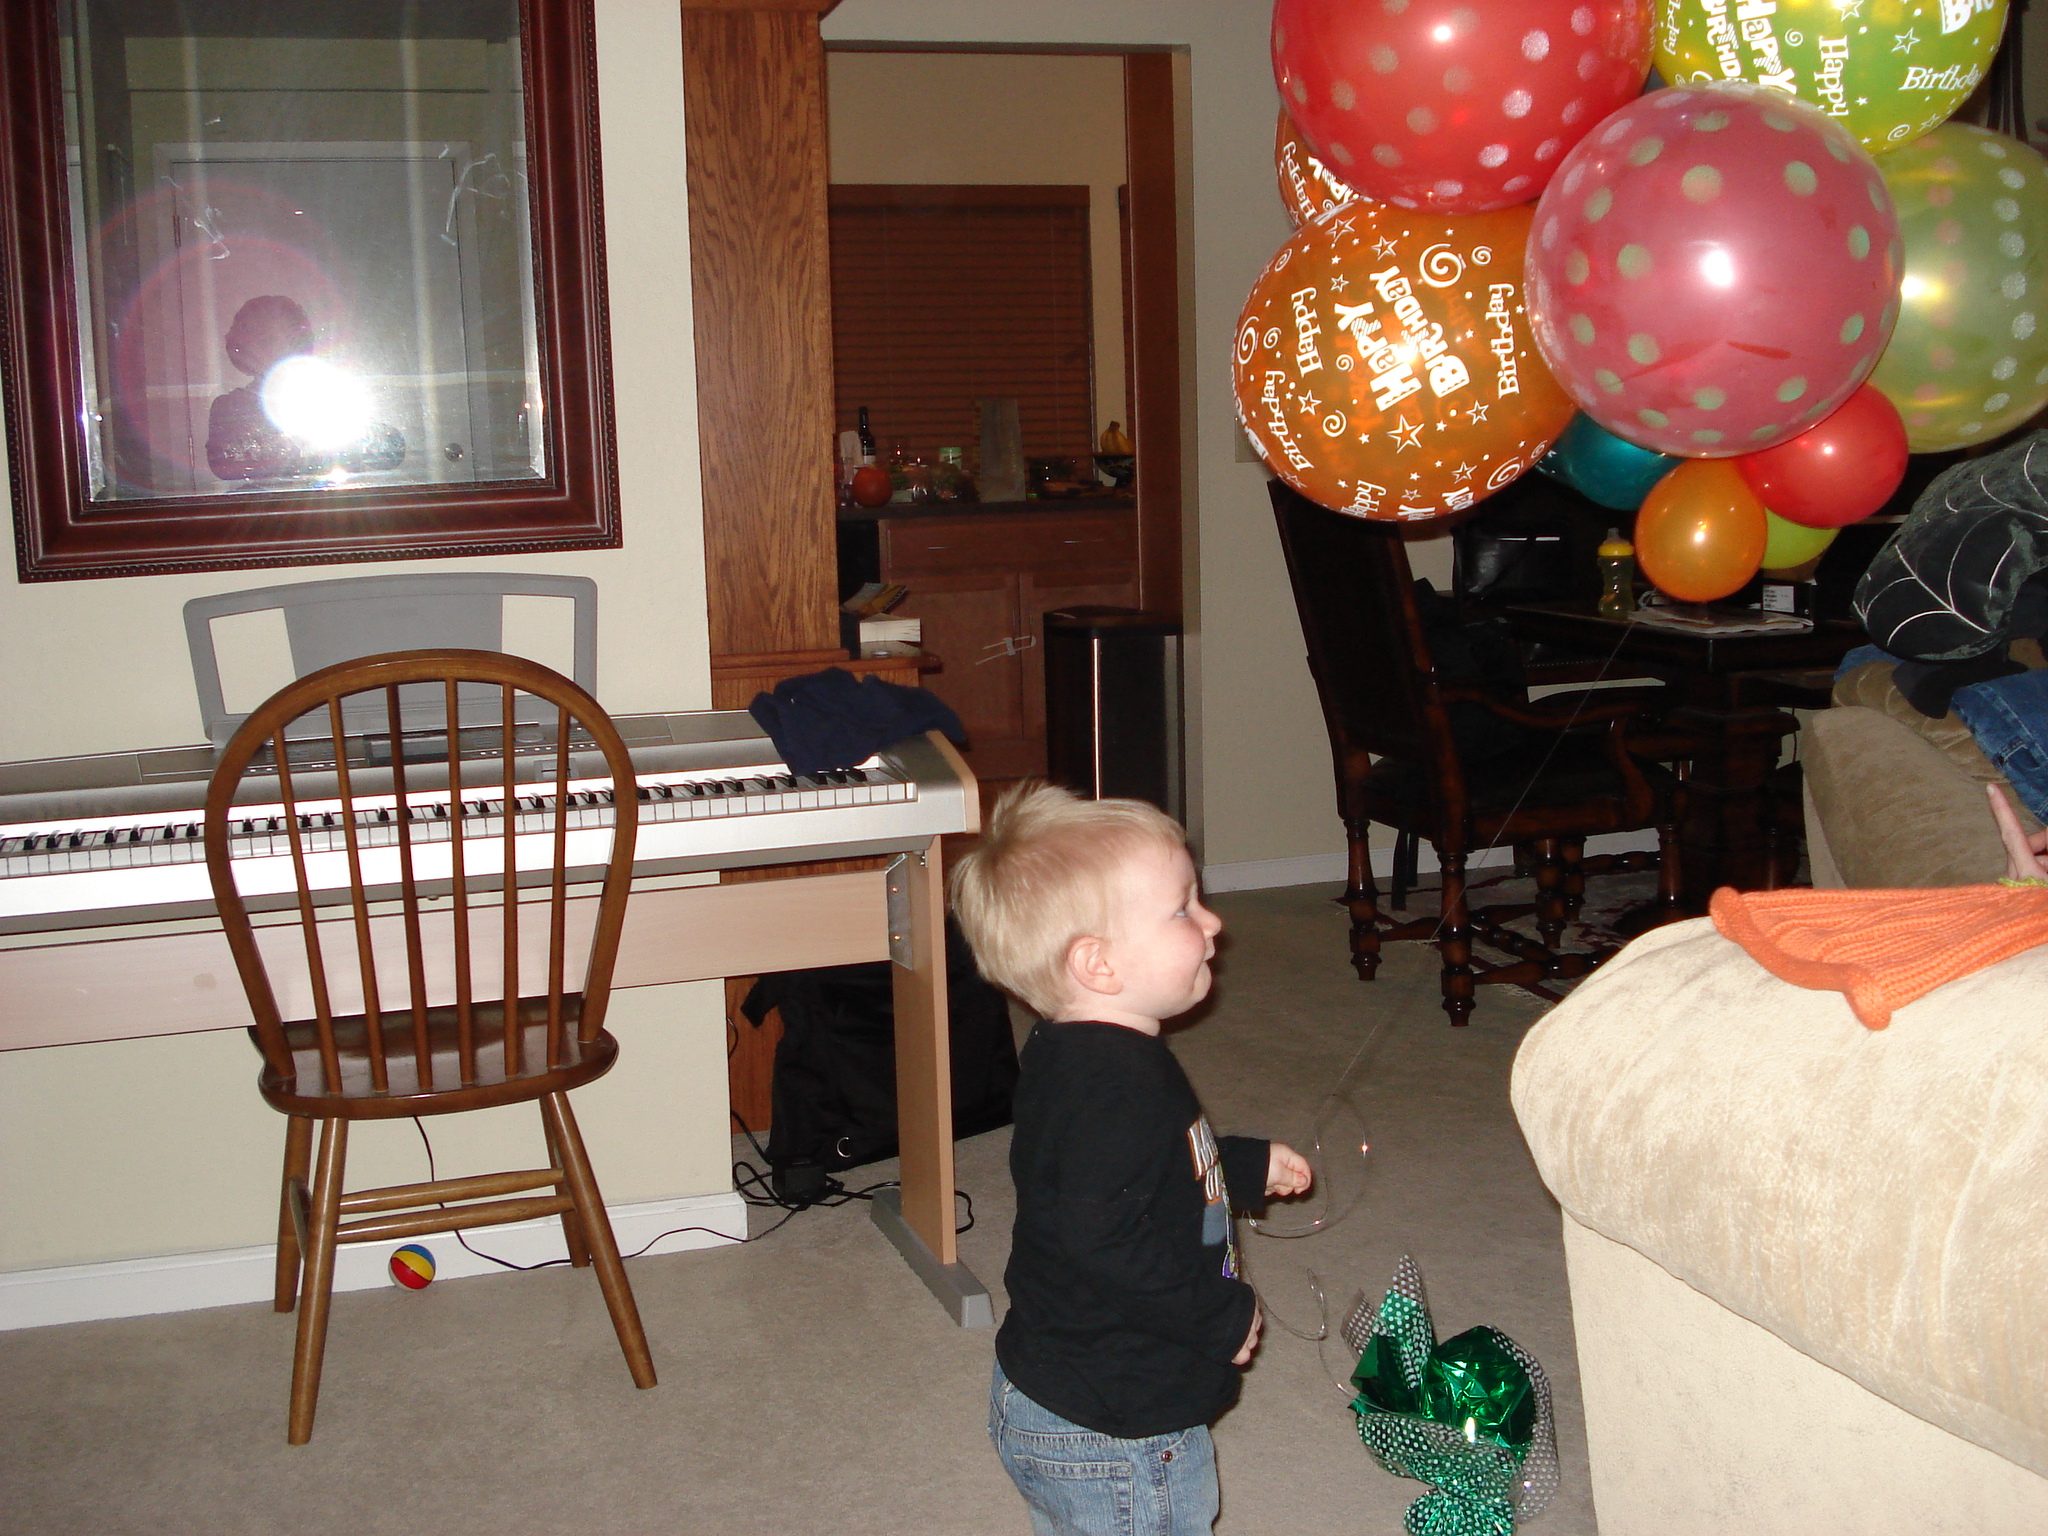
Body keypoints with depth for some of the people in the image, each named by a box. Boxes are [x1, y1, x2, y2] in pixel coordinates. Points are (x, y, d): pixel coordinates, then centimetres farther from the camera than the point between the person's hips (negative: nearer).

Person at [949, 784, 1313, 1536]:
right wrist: (1224, 1317, -23)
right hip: (1107, 1433, -10)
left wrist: (1249, 1167, 24)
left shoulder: (1082, 1057, 4)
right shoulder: (1114, 1083, -29)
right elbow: (1103, 1241, -35)